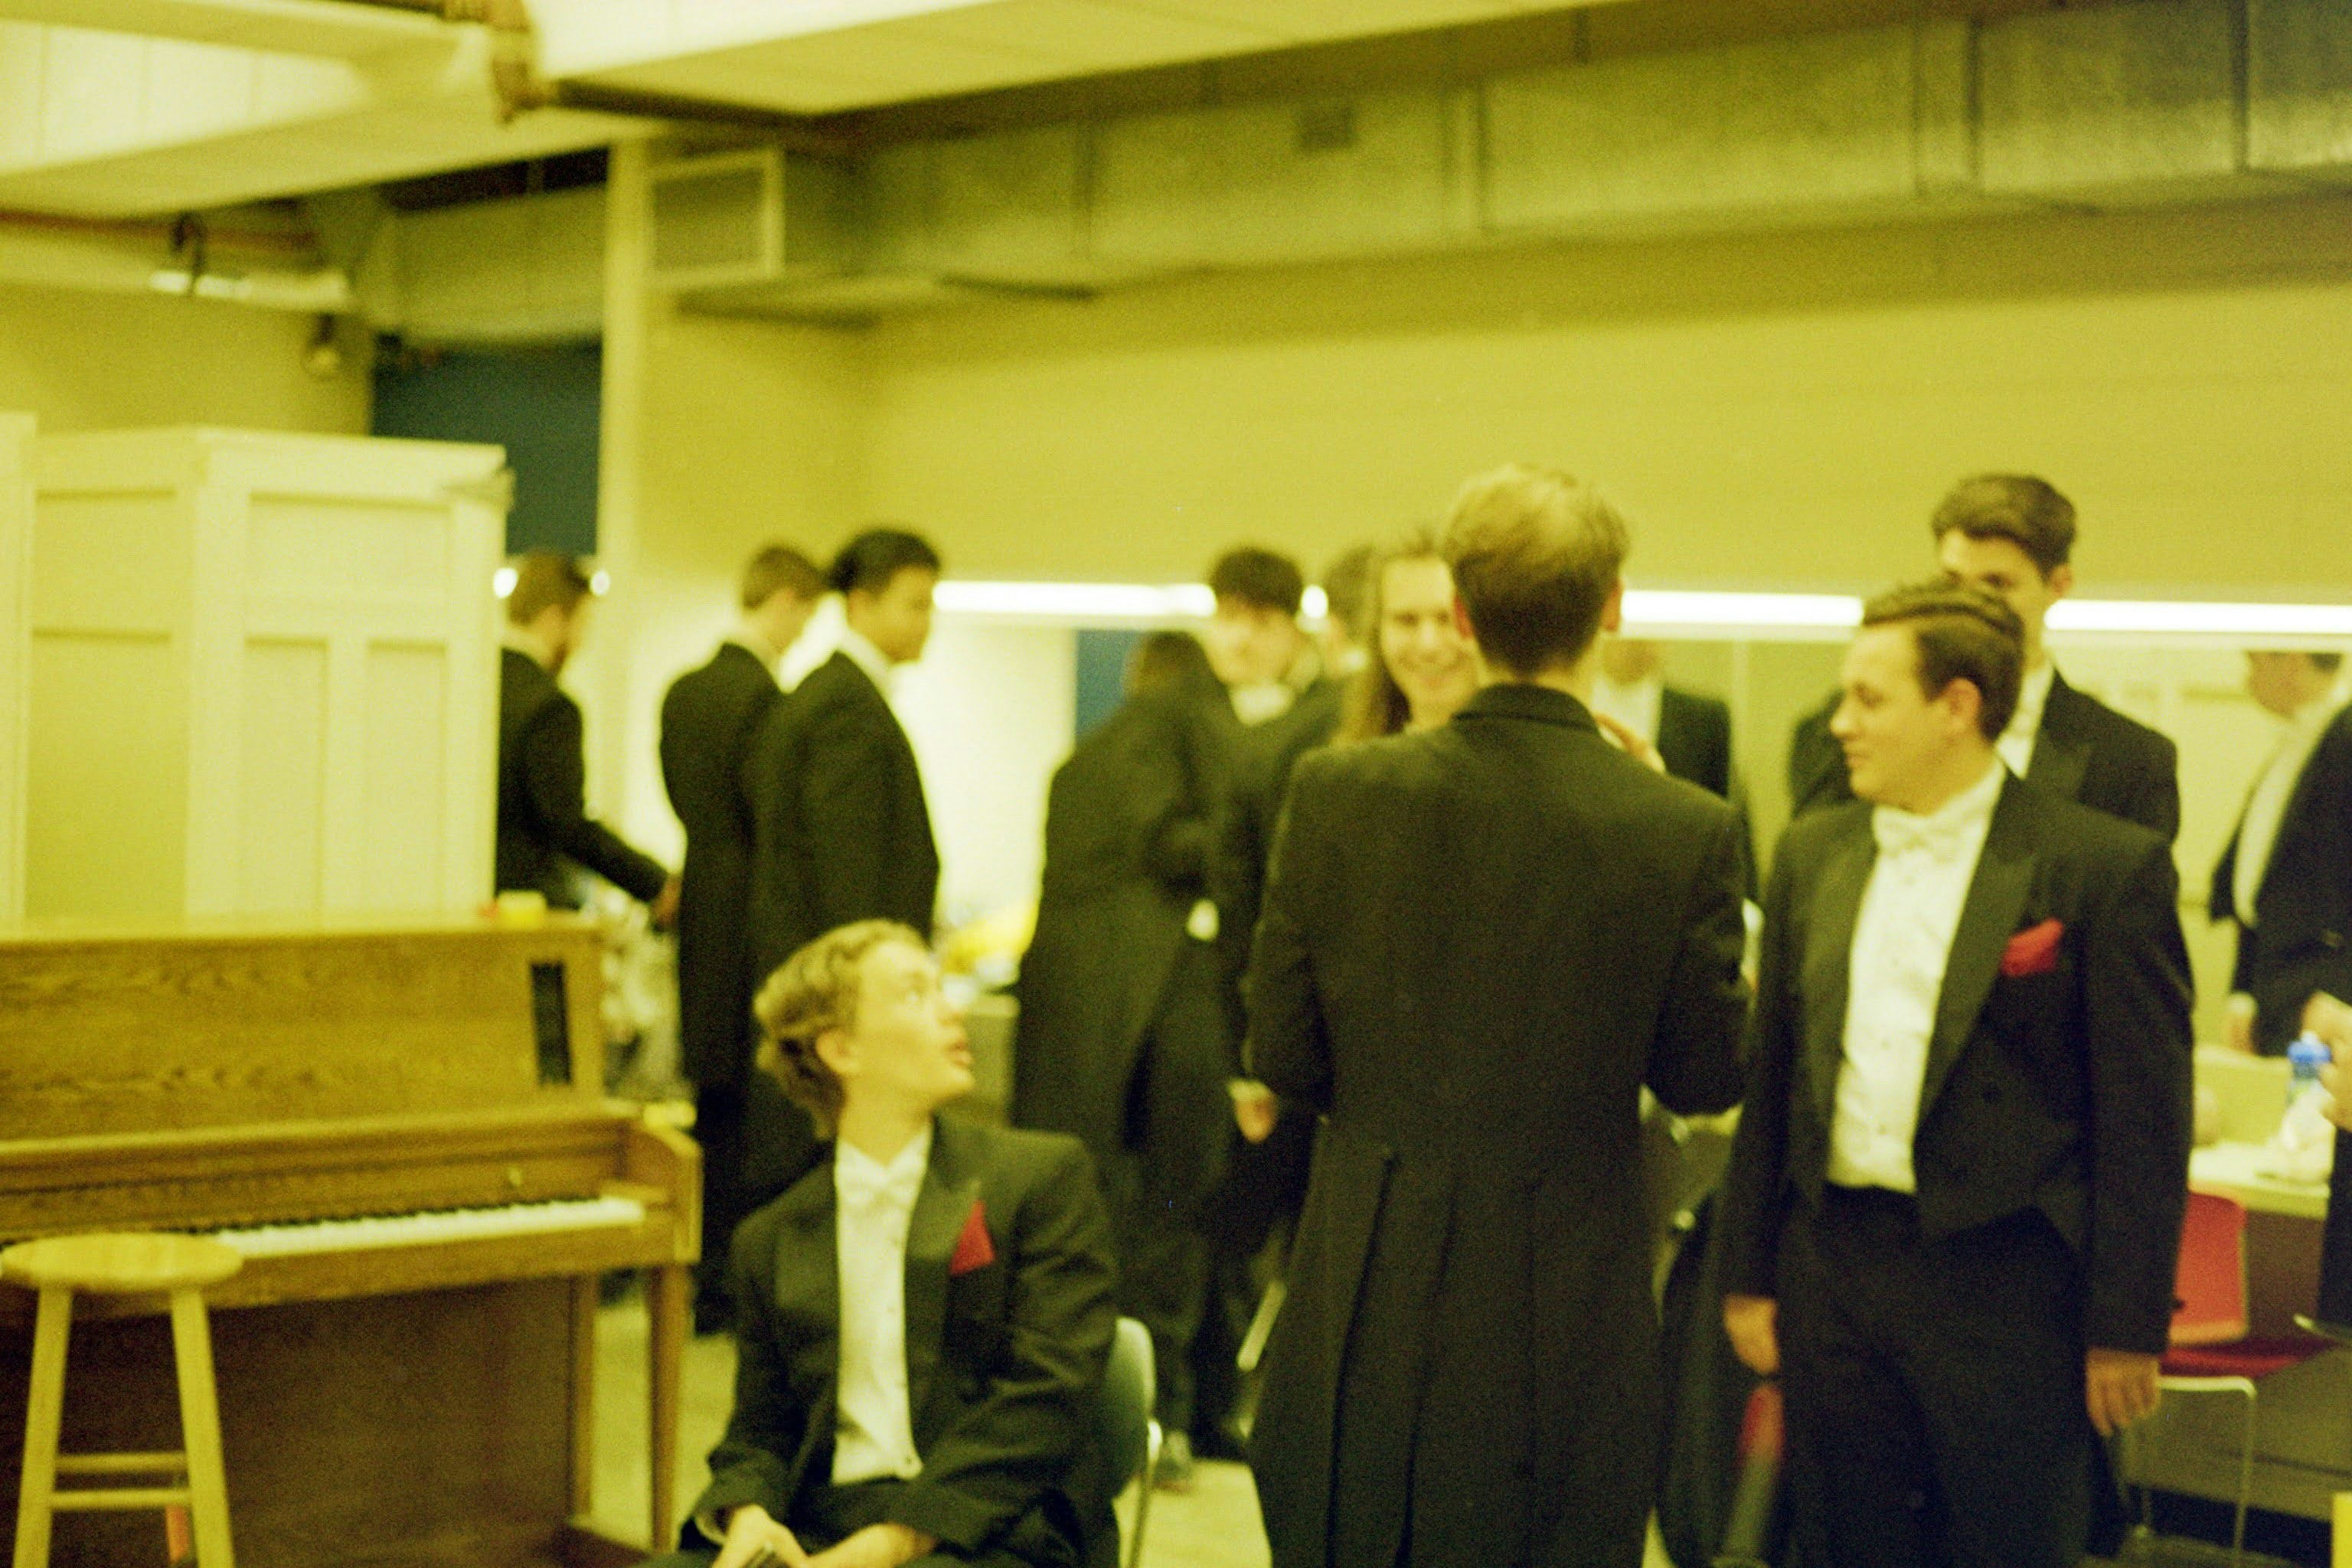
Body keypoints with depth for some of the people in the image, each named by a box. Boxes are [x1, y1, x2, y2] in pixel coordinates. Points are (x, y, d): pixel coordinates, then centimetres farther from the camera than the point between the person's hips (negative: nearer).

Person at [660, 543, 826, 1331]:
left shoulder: (683, 692, 9)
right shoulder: (766, 699, -17)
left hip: (702, 921, 8)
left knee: (716, 1110, 13)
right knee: (778, 1118, -2)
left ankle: (707, 1286, 18)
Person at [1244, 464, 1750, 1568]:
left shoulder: (1336, 793, -8)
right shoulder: (1684, 831, -13)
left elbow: (1283, 1058, -1)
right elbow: (1705, 1080, 0)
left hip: (1360, 1316, 2)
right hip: (1561, 1321, -2)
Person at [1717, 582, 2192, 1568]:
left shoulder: (2110, 868, -6)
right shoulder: (1812, 855, 9)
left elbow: (2144, 1120, -7)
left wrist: (2127, 1330, -8)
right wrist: (1749, 1276, 10)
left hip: (2009, 1292, -4)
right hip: (1833, 1280, 5)